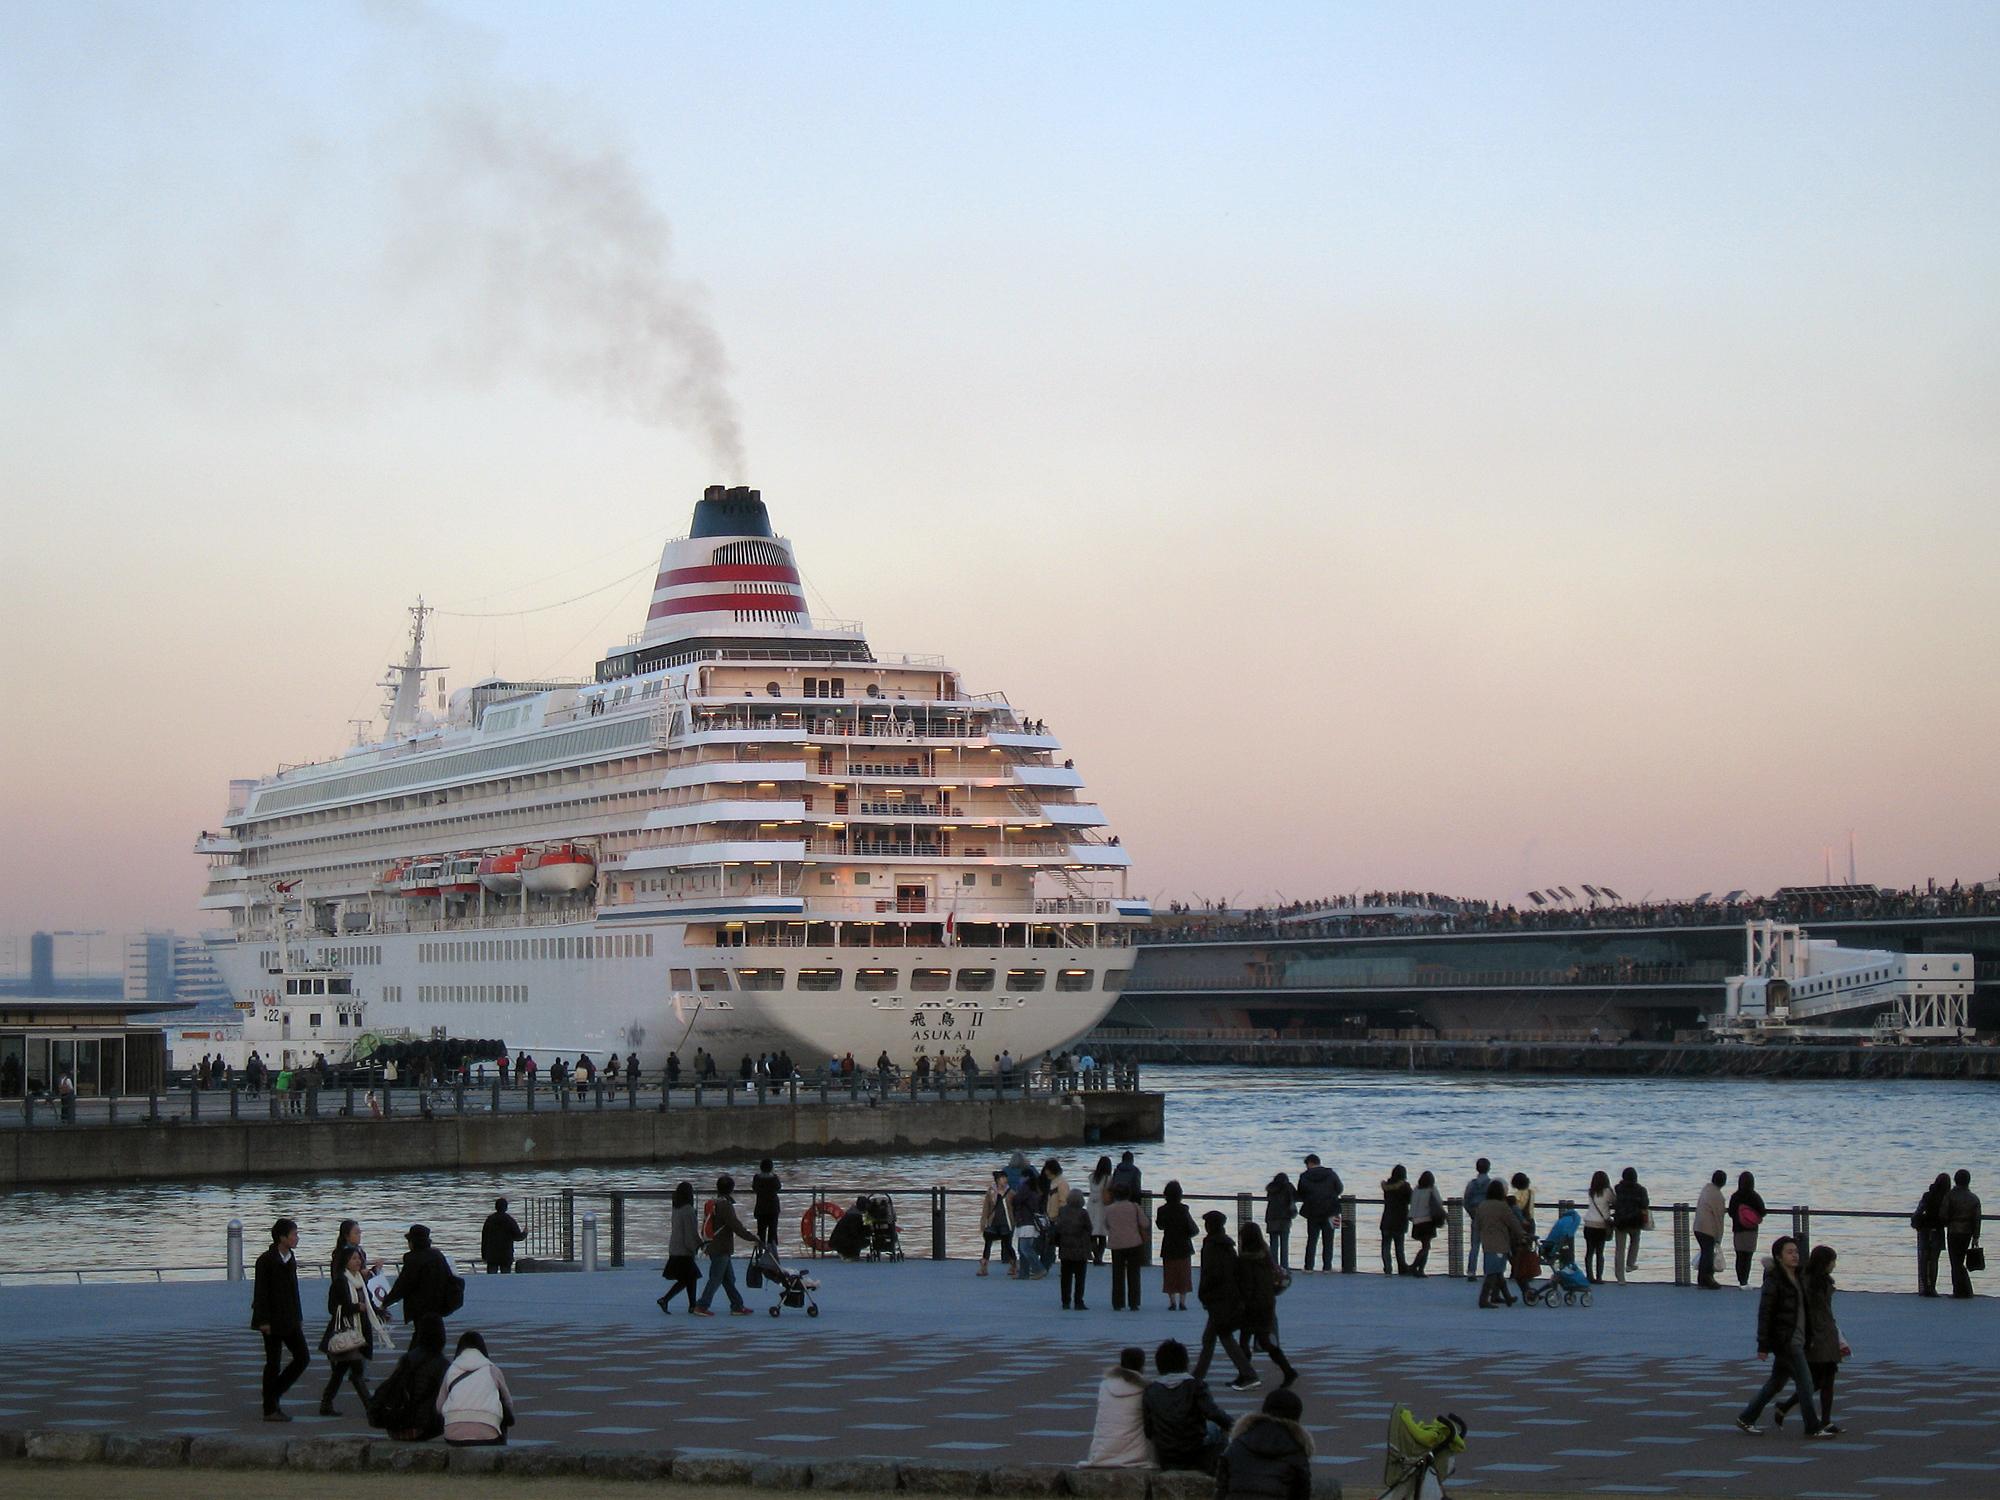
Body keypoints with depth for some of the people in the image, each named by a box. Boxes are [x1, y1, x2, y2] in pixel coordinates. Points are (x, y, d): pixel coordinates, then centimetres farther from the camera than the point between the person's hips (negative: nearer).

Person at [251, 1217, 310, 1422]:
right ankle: (270, 1410, 5)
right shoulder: (266, 1260, -12)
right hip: (273, 1321, -8)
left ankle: (274, 1396, 15)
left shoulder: (290, 1259, 12)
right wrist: (263, 1321, -18)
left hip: (290, 1320, 8)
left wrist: (299, 1318, 17)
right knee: (273, 1364, -2)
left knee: (303, 1358, 3)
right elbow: (260, 1292, -14)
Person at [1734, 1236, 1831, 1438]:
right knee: (1805, 1381, -8)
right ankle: (1812, 1428, -1)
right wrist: (1763, 1346, -16)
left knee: (1776, 1383, 13)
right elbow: (1764, 1313, -13)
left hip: (1797, 1340, 8)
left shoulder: (1797, 1278, 12)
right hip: (1784, 1341, -8)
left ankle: (1746, 1419, 22)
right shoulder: (1774, 1280, -12)